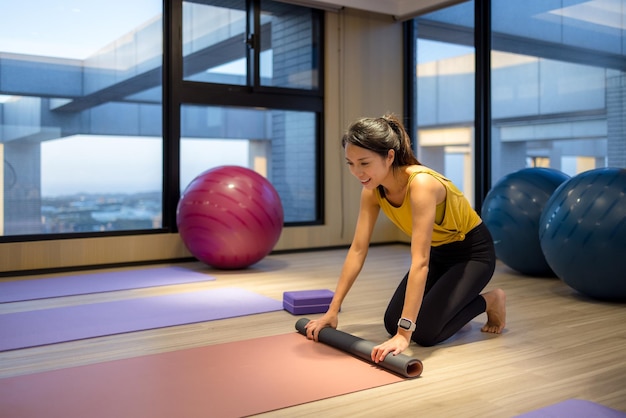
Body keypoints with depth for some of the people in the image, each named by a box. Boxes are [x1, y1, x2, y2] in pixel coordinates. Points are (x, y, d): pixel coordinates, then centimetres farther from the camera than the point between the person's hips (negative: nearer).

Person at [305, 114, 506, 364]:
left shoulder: (421, 184, -37)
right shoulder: (373, 189, -15)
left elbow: (419, 262, -43)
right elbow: (358, 250, -12)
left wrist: (404, 335, -46)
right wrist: (332, 311, -13)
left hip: (472, 252, -7)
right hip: (438, 252, 7)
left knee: (425, 331, -18)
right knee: (393, 322, -3)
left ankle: (490, 301, 7)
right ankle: (451, 300, 22)